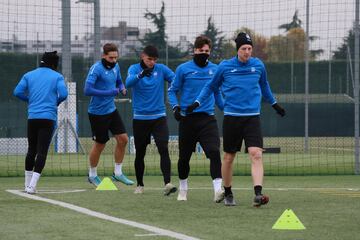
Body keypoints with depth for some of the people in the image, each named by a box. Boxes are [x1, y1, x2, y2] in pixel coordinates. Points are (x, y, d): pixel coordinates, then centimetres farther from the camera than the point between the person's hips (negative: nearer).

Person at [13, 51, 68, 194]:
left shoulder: (29, 75, 10)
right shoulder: (57, 77, 3)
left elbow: (17, 92, 1)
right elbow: (63, 94, -9)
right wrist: (55, 102, 11)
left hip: (32, 117, 3)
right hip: (49, 117, -3)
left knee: (31, 150, 16)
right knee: (42, 151, -4)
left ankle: (28, 184, 20)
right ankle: (32, 186, -15)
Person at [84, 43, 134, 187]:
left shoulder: (115, 66, 4)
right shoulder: (96, 69, -20)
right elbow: (87, 90, -27)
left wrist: (122, 88, -3)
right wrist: (109, 93, -27)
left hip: (111, 110, 7)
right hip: (98, 113, -7)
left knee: (123, 139, 2)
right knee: (100, 145, 4)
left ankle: (118, 173, 15)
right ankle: (92, 175, 23)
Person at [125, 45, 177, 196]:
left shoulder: (161, 69, 1)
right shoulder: (134, 69, -3)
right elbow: (129, 83, -23)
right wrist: (141, 74, -44)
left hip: (159, 117, 0)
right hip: (140, 118, 0)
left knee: (164, 150, -16)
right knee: (140, 153, 9)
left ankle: (167, 184, -22)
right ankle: (140, 185, 25)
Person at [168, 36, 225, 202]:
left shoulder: (215, 69, 8)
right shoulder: (183, 69, 0)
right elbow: (172, 91, 5)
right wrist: (175, 106, -11)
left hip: (207, 119, 1)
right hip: (187, 119, -1)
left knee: (214, 152, -19)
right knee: (184, 157, 10)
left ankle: (218, 190, -26)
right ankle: (183, 189, 32)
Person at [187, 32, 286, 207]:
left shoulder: (258, 65, 4)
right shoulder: (225, 67, -2)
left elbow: (264, 86, 24)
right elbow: (211, 86, 14)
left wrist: (274, 104, 33)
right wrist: (197, 102, 7)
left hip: (252, 117, 1)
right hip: (231, 117, 0)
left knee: (256, 154, -16)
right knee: (228, 158, 7)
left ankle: (258, 194, -24)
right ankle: (227, 194, 25)